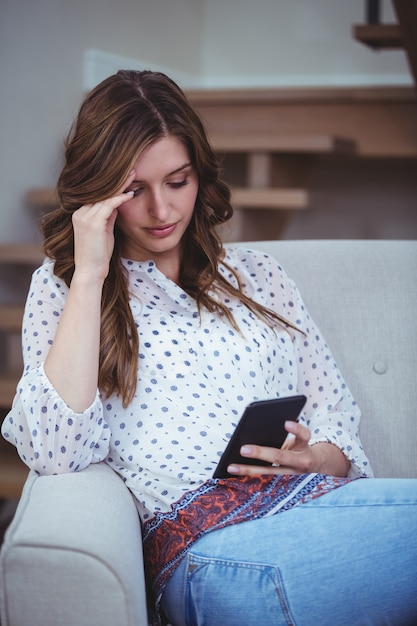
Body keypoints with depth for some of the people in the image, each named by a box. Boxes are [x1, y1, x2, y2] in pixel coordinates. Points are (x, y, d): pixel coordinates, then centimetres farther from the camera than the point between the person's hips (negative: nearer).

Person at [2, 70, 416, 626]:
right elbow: (57, 454, -6)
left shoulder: (258, 275, 23)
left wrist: (311, 458, -6)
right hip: (202, 544, -5)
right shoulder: (62, 290, 13)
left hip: (322, 496, 5)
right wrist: (90, 275, -5)